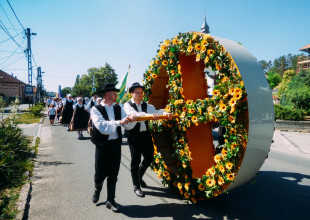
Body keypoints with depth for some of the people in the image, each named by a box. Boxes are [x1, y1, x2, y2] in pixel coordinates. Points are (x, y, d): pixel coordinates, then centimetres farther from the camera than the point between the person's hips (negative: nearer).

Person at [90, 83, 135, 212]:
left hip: (116, 144, 4)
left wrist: (130, 118, -22)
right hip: (102, 145, -3)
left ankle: (110, 200, 28)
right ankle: (97, 190, 42)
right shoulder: (95, 109, -7)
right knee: (100, 174, 9)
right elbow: (102, 126, -21)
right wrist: (118, 122, -28)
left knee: (113, 174, 11)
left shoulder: (118, 108, 7)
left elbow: (127, 123, 0)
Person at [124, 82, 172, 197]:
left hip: (146, 134, 5)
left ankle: (139, 176, 41)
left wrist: (165, 113, -27)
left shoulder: (146, 105, 11)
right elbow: (133, 114, -24)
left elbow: (156, 111, -5)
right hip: (134, 135, -5)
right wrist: (149, 115, -38)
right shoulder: (128, 105, -4)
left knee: (149, 158, 13)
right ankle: (136, 186, 19)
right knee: (135, 161, 4)